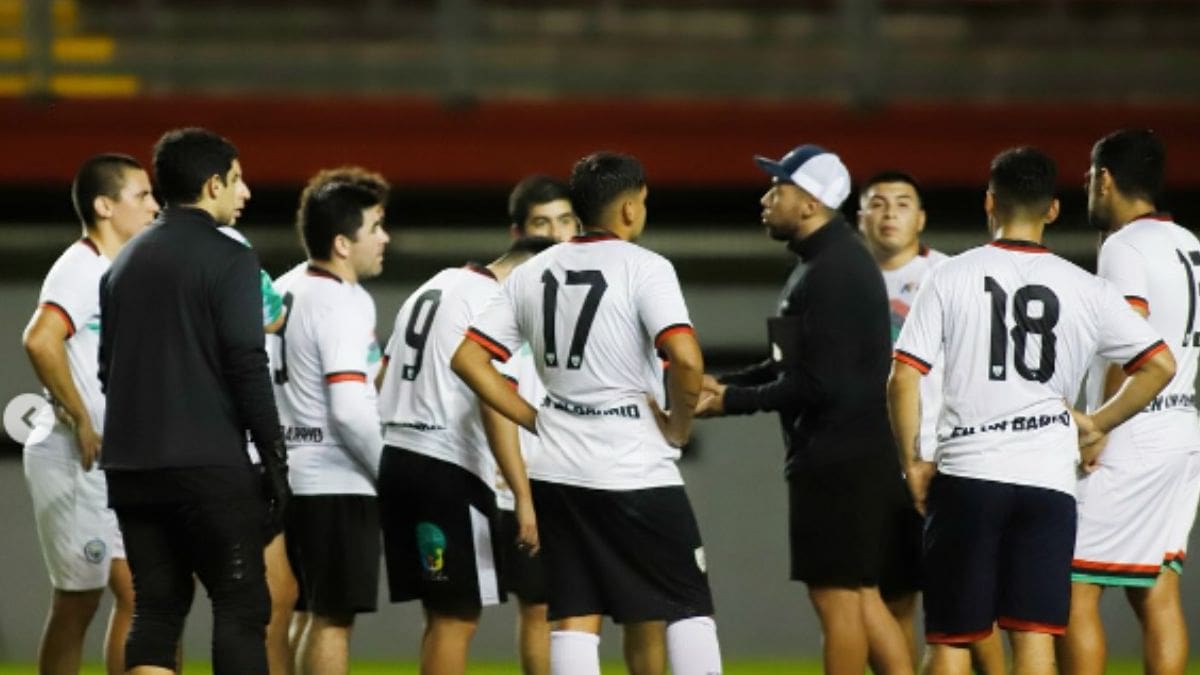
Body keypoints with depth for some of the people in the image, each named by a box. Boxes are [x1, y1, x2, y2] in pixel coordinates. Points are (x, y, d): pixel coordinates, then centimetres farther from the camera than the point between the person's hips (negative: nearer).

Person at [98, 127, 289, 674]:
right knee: (240, 608, -1)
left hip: (131, 465, 7)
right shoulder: (228, 259, -8)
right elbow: (247, 367, -14)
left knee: (155, 609, 7)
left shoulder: (125, 262, 15)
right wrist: (274, 458, -8)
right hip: (210, 465, -7)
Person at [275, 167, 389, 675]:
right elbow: (349, 410, -22)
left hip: (291, 475, 9)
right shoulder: (344, 304, -15)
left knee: (309, 614, 15)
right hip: (337, 481, -9)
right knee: (333, 618, -4)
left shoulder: (282, 291, 11)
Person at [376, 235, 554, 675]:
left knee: (442, 614, 14)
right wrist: (522, 496, -19)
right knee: (457, 618, -5)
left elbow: (383, 382, 20)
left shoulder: (431, 289, 20)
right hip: (447, 466, -9)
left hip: (396, 454, 9)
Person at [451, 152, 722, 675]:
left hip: (558, 472, 5)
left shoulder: (532, 274, 9)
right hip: (636, 470, -5)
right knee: (687, 608, 5)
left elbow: (467, 359, 6)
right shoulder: (643, 268, -9)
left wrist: (536, 420, 8)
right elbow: (686, 360, -22)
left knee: (573, 618, 4)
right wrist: (678, 426, -5)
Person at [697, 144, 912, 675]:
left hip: (838, 458, -10)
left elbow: (818, 384, -21)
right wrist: (726, 384, 10)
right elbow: (796, 364, 21)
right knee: (859, 597, 12)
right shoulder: (826, 262, 15)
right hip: (852, 455, 10)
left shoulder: (831, 272, -17)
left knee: (836, 596, -3)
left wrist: (732, 402, -13)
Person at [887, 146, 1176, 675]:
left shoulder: (950, 278, 0)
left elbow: (904, 378, -5)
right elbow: (1159, 365, 5)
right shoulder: (1084, 290, 4)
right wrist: (1096, 425, 14)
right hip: (1050, 479, 1)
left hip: (966, 476, -1)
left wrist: (913, 463, 6)